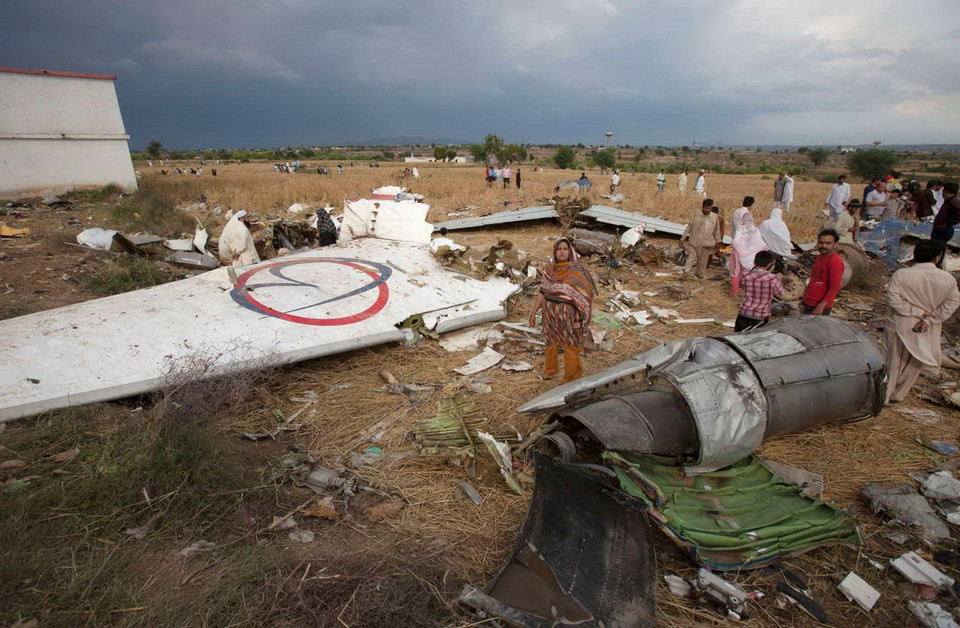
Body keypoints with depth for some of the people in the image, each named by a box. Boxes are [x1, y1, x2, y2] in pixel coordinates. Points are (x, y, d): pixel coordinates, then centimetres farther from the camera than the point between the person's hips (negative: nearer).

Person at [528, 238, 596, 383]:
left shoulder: (578, 269, -13)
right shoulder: (549, 268, 1)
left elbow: (584, 295, -12)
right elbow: (543, 291, 6)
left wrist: (579, 318, -16)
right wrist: (533, 311, 5)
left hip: (568, 314, -5)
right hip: (550, 313, 5)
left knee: (570, 347, 7)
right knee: (551, 343, 21)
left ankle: (571, 380, 23)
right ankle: (550, 370, 44)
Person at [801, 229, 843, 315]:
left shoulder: (835, 262, -18)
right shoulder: (821, 257, 10)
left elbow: (835, 287, -21)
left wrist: (821, 306, -25)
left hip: (819, 307, -9)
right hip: (808, 303, 9)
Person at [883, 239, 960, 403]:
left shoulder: (901, 275, -16)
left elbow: (893, 300, -20)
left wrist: (919, 312, -12)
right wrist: (929, 319, -12)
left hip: (900, 327, -2)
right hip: (927, 332, 2)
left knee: (892, 363, 13)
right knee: (912, 365, 19)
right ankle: (897, 395, 32)